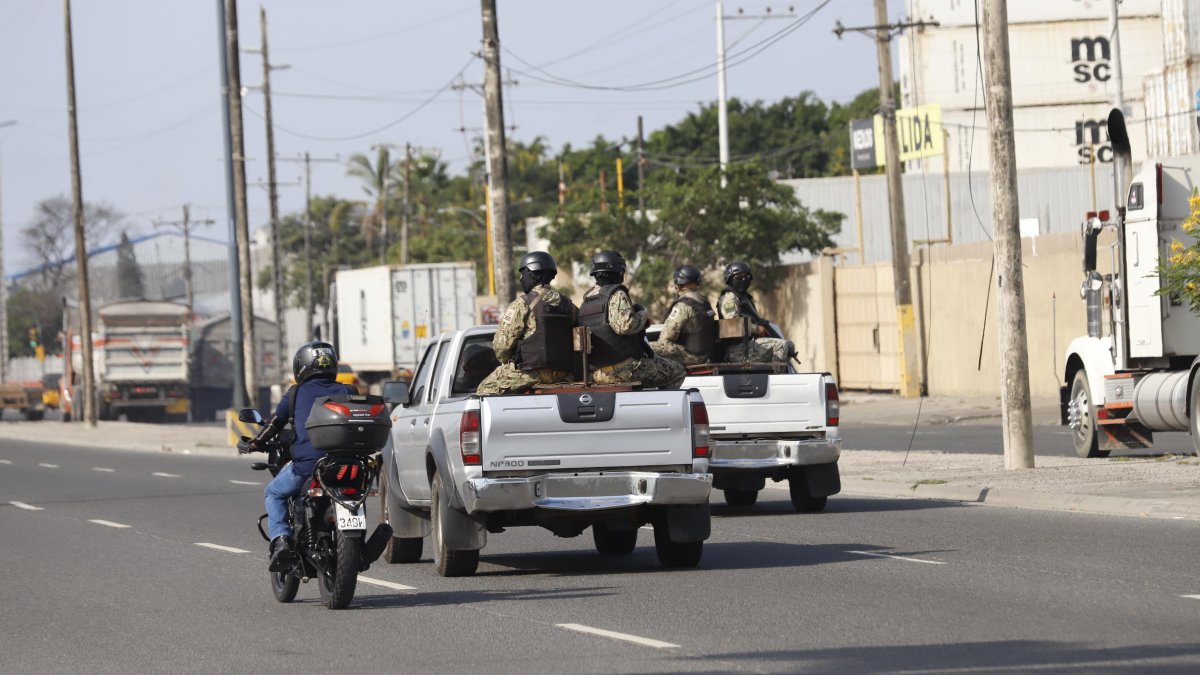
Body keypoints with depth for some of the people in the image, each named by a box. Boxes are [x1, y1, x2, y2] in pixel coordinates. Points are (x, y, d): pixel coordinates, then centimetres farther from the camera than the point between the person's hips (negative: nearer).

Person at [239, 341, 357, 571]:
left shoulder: (296, 394, 8)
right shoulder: (346, 392, 12)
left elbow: (275, 424, 13)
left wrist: (253, 444, 28)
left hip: (307, 462, -2)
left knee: (274, 494, 20)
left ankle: (281, 540, -2)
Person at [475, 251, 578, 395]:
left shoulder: (522, 304, -11)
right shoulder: (568, 305, 7)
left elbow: (502, 344, -12)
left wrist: (506, 362, 9)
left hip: (531, 372, -5)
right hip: (561, 374, 5)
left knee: (485, 390, 11)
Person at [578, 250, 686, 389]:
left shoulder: (586, 300, 16)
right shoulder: (616, 295, -11)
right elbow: (625, 325, -24)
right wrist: (642, 315, -6)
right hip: (624, 368, -9)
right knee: (678, 373, 2)